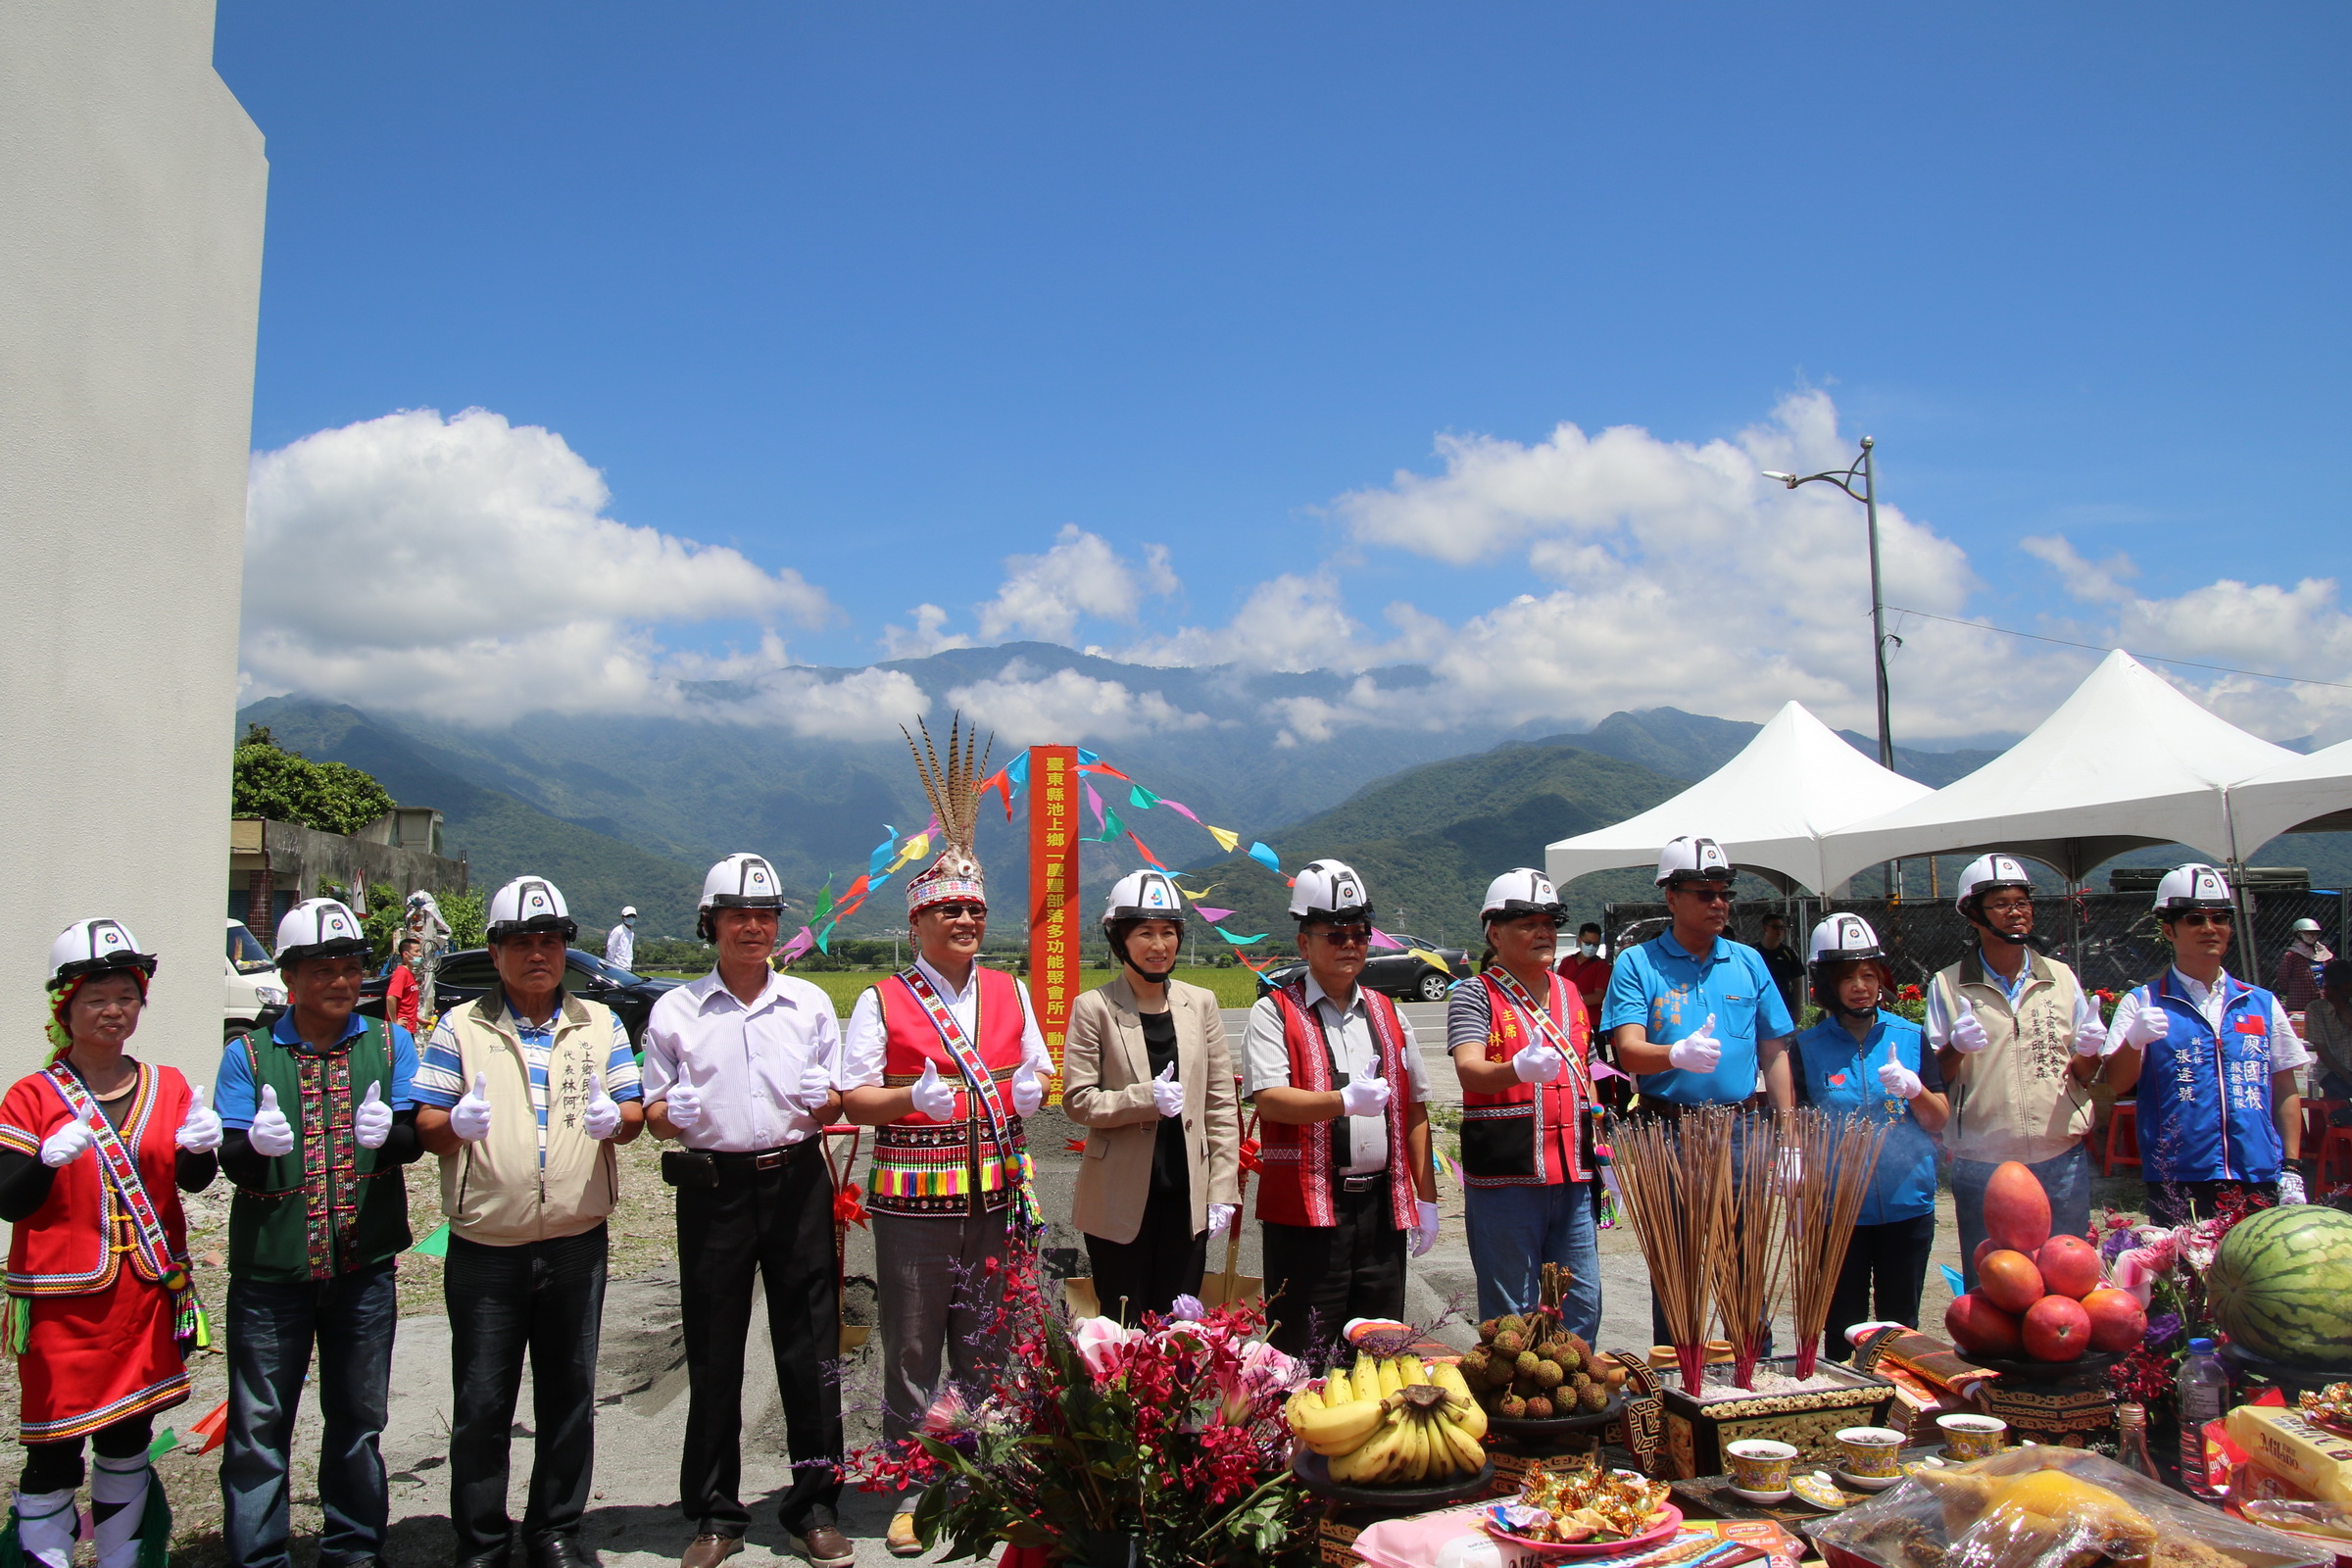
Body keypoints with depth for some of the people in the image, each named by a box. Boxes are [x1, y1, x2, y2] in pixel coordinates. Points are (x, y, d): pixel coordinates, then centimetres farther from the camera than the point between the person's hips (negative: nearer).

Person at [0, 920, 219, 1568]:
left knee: (129, 1442, 16)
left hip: (147, 1295, 4)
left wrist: (199, 1147, -17)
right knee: (53, 1456, -1)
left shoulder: (169, 1087, 5)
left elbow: (193, 1181, 4)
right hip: (62, 1302, -4)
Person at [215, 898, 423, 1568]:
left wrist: (385, 1131, -29)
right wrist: (256, 1143, -29)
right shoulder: (248, 1055, 1)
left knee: (357, 1419, 12)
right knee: (258, 1425, 4)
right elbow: (233, 1159, -6)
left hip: (364, 1267, 1)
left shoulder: (390, 1043, 4)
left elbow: (414, 1136, -6)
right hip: (270, 1268, -1)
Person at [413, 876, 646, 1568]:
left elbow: (634, 1112, 8)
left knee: (569, 1395, 10)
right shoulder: (460, 1027, 4)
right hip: (484, 1250, -1)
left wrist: (614, 1118, -15)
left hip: (577, 1245, 2)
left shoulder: (599, 1023, 9)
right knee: (481, 1404, 6)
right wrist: (455, 1123, -21)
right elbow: (425, 1127, 2)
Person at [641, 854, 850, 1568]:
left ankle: (814, 1506, 17)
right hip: (714, 1187, 0)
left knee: (810, 1351, 4)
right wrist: (673, 1113, -15)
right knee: (713, 1357, 6)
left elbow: (833, 1105, 11)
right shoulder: (675, 1009, 6)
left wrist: (823, 1100, -11)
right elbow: (654, 1109, 8)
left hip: (797, 1182, 1)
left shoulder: (809, 1003, 9)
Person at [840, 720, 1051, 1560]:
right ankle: (911, 1492, 20)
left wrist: (1030, 1087, -2)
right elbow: (851, 1097, -4)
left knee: (985, 1349, 12)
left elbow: (1035, 1072, 20)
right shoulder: (882, 1001, -1)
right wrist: (913, 1097, -20)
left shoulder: (1009, 993, 10)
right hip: (912, 1199, -3)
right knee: (911, 1353, 5)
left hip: (995, 1196, 3)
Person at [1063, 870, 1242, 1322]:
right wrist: (1146, 1098, -21)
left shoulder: (1201, 1004, 6)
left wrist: (1222, 1191, 2)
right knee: (1123, 1328, 5)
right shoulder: (1094, 1008, -5)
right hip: (1120, 1200, -3)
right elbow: (1077, 1100, -7)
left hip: (1186, 1197, 3)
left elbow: (1221, 1104, 7)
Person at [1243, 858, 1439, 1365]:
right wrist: (1345, 1101, -29)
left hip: (1382, 1205, 5)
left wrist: (1425, 1199, 12)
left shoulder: (1387, 1014, 14)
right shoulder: (1275, 1013, -2)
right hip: (1305, 1209, -5)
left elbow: (1414, 1109, 15)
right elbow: (1268, 1099, -16)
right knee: (1305, 1356, 0)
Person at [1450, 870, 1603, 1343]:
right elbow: (1470, 1071, -21)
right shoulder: (1475, 995, -5)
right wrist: (1520, 1069, -40)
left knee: (1581, 1309, 10)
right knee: (1511, 1315, 2)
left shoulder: (1570, 994, 14)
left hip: (1573, 1178, 6)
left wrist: (1601, 1152, 17)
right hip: (1504, 1179, -5)